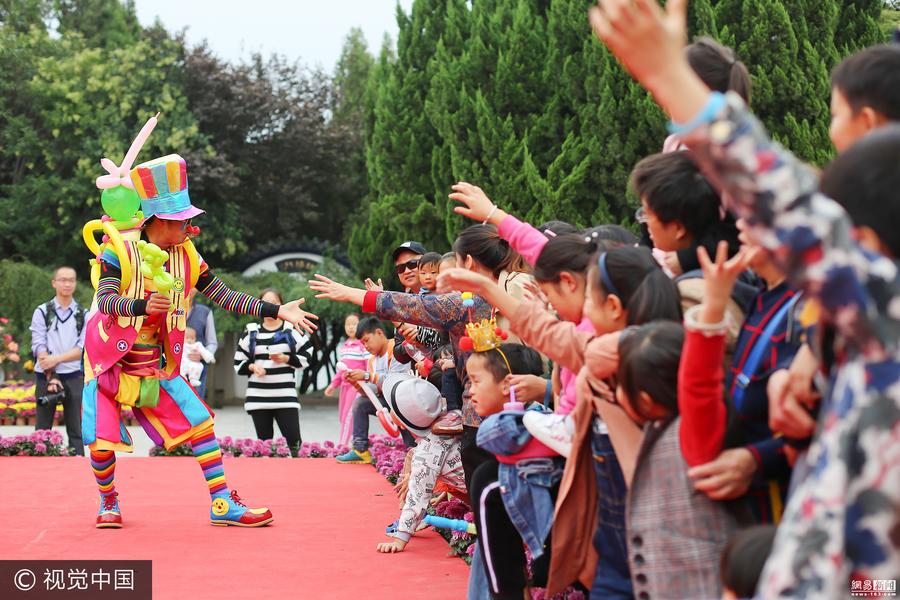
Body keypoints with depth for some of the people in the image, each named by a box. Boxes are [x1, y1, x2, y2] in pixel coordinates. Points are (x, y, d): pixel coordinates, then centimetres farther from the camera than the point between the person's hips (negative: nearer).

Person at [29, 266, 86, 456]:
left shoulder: (83, 315, 6)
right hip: (45, 376, -1)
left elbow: (82, 349, -3)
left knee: (75, 428, 1)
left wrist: (56, 359, -16)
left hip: (73, 376, 1)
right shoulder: (42, 312, 3)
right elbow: (39, 347, -4)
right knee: (43, 428, 1)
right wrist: (51, 377, -13)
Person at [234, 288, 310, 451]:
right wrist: (252, 367, -10)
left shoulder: (292, 330, 4)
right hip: (258, 398, 2)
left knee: (294, 440, -10)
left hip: (286, 396, -2)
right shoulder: (251, 333, 8)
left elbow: (305, 359, 6)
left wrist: (285, 359, -10)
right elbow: (238, 365, 11)